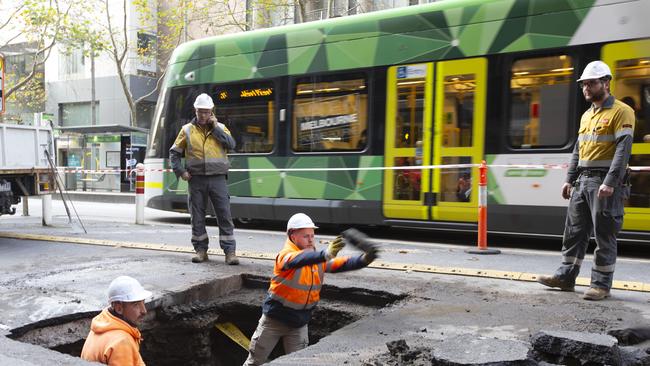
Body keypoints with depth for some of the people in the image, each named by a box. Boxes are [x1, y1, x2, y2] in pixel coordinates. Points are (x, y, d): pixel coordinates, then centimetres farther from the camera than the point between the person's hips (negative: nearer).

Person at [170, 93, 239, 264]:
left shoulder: (220, 127, 10)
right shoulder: (187, 130, 7)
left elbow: (231, 144, -6)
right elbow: (174, 152, 11)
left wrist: (215, 128, -7)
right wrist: (180, 171, -2)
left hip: (217, 178, 0)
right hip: (196, 179, 1)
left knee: (225, 215, -4)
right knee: (197, 217, 6)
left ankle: (230, 251, 0)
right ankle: (201, 250, 17)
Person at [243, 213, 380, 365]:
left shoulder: (318, 259, -3)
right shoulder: (285, 255, -21)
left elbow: (341, 264, -16)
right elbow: (299, 259, -44)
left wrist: (363, 260, -36)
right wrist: (325, 254, -62)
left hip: (299, 323, 4)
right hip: (274, 318, -4)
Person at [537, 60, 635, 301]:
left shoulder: (621, 112, -7)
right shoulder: (586, 115, 17)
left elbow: (623, 149, -17)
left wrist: (610, 182, -24)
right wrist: (569, 179, 14)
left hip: (605, 182, -8)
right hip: (582, 180, 8)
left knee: (604, 235, -1)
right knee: (574, 231, 9)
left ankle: (601, 285, 7)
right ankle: (566, 276, 16)